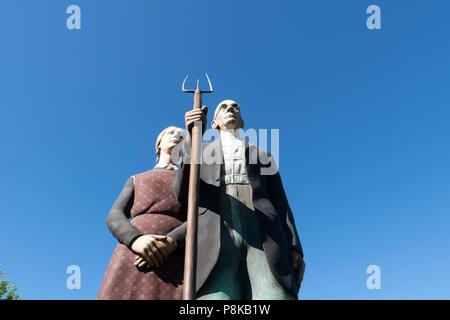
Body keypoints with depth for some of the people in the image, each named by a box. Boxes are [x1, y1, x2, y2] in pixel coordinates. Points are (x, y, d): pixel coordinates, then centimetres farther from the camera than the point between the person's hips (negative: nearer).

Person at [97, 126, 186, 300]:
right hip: (135, 261, 1)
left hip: (176, 264, -1)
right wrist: (135, 239, -12)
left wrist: (171, 244, -14)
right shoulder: (136, 180, 30)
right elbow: (114, 217, 13)